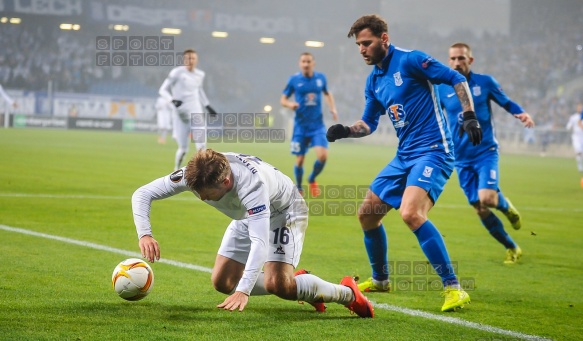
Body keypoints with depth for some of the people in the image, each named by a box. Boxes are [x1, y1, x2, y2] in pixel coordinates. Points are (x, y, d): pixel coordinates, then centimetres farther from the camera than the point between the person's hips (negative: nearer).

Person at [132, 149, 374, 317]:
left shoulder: (251, 184, -44)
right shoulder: (194, 175, -29)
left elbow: (260, 241, -51)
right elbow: (142, 194, -21)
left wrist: (243, 291, -61)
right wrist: (144, 235, -39)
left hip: (283, 211, -7)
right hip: (247, 216, 7)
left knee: (276, 284, -25)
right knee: (222, 282, 1)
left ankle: (347, 294, -6)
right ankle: (295, 283, 16)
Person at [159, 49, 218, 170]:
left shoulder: (200, 75, 9)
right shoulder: (177, 72, -7)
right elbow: (163, 90, -5)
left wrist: (208, 106, 23)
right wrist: (173, 100, -22)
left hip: (196, 113, 4)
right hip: (181, 114, -4)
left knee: (202, 145, -11)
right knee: (183, 149, -2)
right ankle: (176, 170, 24)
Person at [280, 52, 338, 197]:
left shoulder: (320, 78, 3)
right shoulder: (294, 79, -4)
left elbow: (327, 94, 21)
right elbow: (283, 99, 2)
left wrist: (333, 108, 6)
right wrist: (290, 104, -20)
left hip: (317, 125, 1)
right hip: (301, 125, -1)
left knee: (322, 155, -15)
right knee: (299, 160, 1)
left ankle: (312, 180, 14)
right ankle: (299, 189, 26)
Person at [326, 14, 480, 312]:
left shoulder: (409, 60, -11)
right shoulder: (373, 80, 13)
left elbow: (456, 78, -10)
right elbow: (368, 123, 21)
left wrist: (469, 116, -20)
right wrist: (345, 131, 3)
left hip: (432, 150, -9)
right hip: (404, 155, 9)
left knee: (411, 213, -29)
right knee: (367, 213, 11)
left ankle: (453, 288, -24)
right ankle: (380, 280, 32)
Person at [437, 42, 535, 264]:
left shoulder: (485, 82, -3)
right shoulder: (442, 89, 0)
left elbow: (507, 103, 7)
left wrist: (522, 114, -13)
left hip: (486, 152, -2)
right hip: (462, 159, 3)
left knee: (487, 198, -23)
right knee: (480, 210, 2)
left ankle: (506, 207, 14)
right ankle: (512, 248, 20)